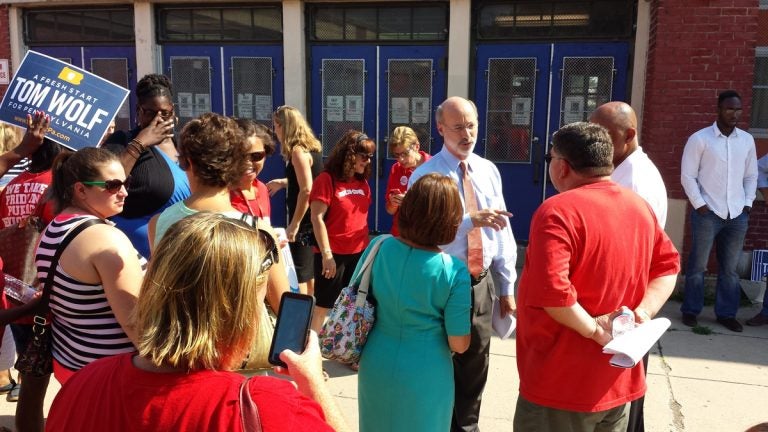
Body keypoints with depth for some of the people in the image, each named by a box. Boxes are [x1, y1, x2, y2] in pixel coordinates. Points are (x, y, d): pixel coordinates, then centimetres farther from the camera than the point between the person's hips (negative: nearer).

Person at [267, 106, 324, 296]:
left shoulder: (298, 151, -18)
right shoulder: (312, 147, 9)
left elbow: (306, 190, -24)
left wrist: (294, 224, -20)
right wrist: (283, 182, 20)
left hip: (304, 222, -9)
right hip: (313, 220, 9)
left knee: (298, 277, -1)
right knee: (309, 273, 21)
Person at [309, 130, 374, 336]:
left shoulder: (363, 182, 10)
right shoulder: (326, 179, -10)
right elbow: (317, 218, -14)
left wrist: (368, 248, 11)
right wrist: (326, 254, -18)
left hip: (359, 254, 7)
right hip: (333, 255, -7)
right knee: (324, 306, 3)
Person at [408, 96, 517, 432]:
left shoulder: (489, 171, 3)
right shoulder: (425, 176, -12)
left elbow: (502, 231, 5)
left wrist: (507, 285, 6)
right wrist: (470, 220, -33)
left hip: (481, 283, 5)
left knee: (475, 367, 20)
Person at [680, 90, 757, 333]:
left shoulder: (747, 140, 9)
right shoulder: (700, 138, -4)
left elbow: (751, 176, 15)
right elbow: (687, 176, -5)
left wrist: (748, 204, 5)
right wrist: (699, 205, -10)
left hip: (737, 215, 4)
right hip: (708, 213, -4)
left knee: (730, 268, 10)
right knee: (698, 265, 4)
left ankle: (726, 313, 21)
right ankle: (691, 310, 16)